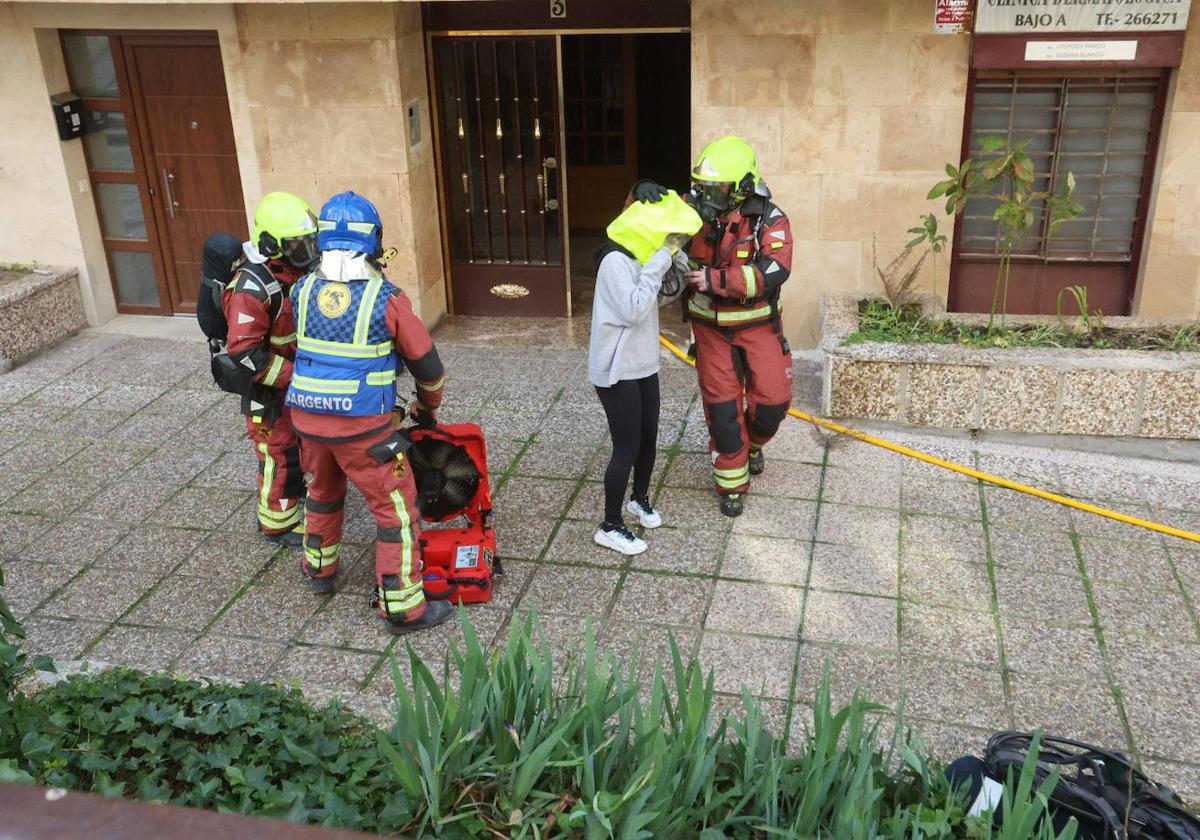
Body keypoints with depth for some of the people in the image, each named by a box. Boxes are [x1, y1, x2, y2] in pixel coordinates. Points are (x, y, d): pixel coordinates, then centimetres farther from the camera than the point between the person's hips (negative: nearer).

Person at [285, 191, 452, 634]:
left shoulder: (302, 291, -1)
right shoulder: (385, 297, -13)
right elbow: (425, 361, -4)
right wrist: (428, 407, 15)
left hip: (307, 416, 6)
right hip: (362, 427, -5)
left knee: (323, 492, 30)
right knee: (397, 511, 6)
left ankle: (319, 568, 49)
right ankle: (403, 608, 11)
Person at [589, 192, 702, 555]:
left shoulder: (640, 256, 6)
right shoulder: (616, 262, -22)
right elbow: (633, 310, -30)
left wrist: (673, 260, -2)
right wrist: (658, 264, -27)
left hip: (643, 365, 9)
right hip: (617, 371, -9)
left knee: (648, 438, 19)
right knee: (627, 449, -3)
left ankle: (639, 498, 43)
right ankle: (610, 527, 11)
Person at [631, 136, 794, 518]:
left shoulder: (769, 220, -17)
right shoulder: (695, 208, -10)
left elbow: (773, 271, -31)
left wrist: (715, 280, -36)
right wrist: (642, 192, -26)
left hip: (757, 325, -1)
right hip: (711, 328, 1)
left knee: (772, 400, 2)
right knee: (722, 407, 2)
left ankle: (752, 443, 37)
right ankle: (732, 484, 19)